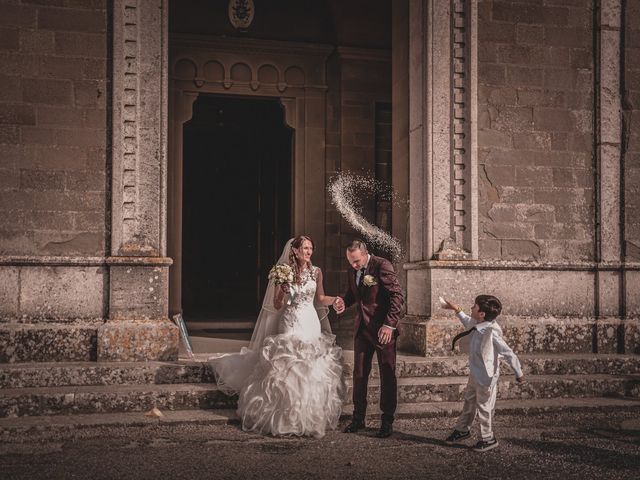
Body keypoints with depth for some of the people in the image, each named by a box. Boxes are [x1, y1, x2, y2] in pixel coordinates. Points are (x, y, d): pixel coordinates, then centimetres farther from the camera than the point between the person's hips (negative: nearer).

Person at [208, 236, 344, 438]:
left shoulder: (316, 272, 6)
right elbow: (277, 305, 1)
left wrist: (336, 299, -3)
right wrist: (283, 291, -18)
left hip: (311, 325, 2)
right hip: (289, 325, -2)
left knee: (312, 373, 0)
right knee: (285, 372, -2)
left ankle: (309, 419, 11)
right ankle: (282, 417, 10)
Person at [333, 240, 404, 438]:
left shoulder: (382, 266, -14)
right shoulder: (354, 271, 8)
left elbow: (397, 295, -17)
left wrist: (389, 324, -22)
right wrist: (344, 301, -2)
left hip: (383, 329, -7)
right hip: (362, 328, 7)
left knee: (387, 374, 2)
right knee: (359, 373, 10)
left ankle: (387, 421, 10)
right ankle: (358, 418, 20)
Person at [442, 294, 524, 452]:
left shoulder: (491, 334, -29)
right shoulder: (476, 325, -4)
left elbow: (509, 354, -25)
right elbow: (468, 322, 23)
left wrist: (519, 374, -19)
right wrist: (456, 309, 23)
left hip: (486, 377, -8)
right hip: (475, 374, 9)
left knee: (484, 407, 6)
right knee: (469, 402, 22)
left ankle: (488, 439, 23)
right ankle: (462, 430, 40)